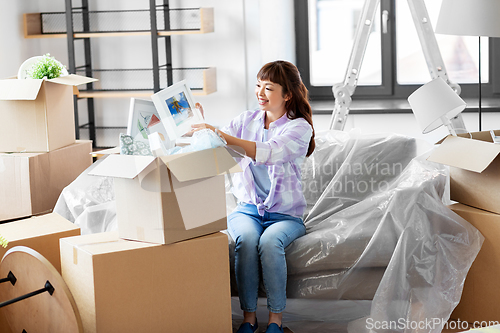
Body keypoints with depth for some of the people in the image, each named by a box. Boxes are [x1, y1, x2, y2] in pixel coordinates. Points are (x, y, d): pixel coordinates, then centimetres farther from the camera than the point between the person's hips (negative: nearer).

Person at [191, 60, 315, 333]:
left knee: (269, 242, -34)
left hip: (285, 214, -3)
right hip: (247, 208, 3)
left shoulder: (299, 128, -6)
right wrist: (201, 126, -13)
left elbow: (268, 153, -26)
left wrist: (222, 135, -35)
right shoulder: (246, 120, 9)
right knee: (246, 239, -30)